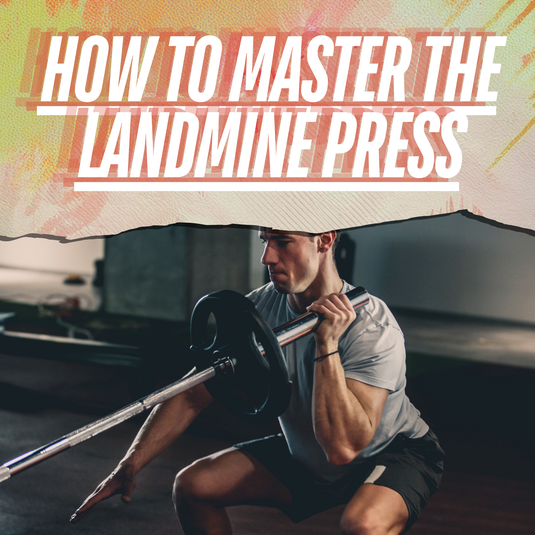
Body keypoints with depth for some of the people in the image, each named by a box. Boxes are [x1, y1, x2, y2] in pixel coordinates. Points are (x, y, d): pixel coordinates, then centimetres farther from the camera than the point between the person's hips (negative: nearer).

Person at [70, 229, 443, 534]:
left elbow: (341, 447, -39)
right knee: (193, 485, -5)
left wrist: (327, 344, -42)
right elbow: (192, 397, -9)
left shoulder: (373, 328, -31)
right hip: (308, 456, 6)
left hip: (394, 452, -6)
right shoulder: (260, 309, -13)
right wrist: (130, 466, -19)